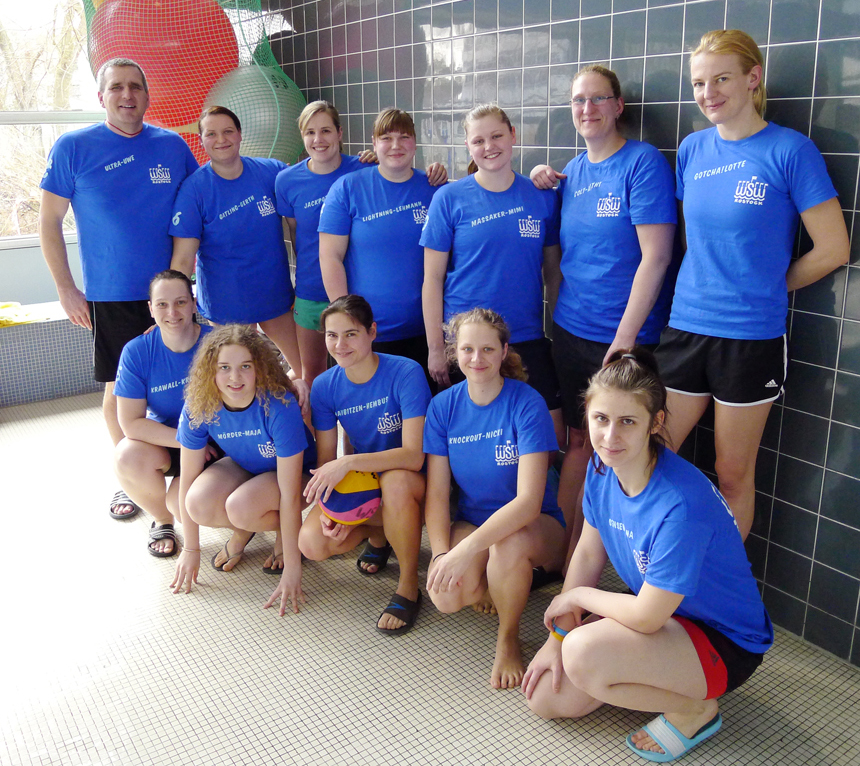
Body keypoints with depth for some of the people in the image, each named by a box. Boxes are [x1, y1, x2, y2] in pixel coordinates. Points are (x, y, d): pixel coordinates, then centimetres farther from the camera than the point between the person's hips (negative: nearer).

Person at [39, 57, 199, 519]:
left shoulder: (173, 146, 3)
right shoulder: (73, 148, -3)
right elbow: (49, 222, 0)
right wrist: (66, 290, -5)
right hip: (110, 295, -2)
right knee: (121, 387, 7)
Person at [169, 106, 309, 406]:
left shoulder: (272, 171, -3)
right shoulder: (194, 189, -9)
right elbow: (183, 260, -12)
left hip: (275, 293, 3)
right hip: (227, 303, -3)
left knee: (305, 371, 14)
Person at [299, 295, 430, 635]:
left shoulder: (405, 372, -22)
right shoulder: (324, 386, -7)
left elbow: (413, 455, -29)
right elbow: (326, 461, -2)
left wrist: (348, 463, -38)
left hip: (411, 478, -4)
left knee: (396, 482, -40)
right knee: (312, 543, -20)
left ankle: (408, 587, -17)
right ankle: (379, 532, 13)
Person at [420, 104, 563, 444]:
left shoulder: (542, 197, 4)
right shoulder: (449, 198, -2)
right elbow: (433, 279, -2)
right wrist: (435, 348, -4)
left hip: (528, 339, 2)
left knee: (553, 431, 2)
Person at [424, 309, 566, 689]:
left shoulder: (527, 404, -18)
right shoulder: (443, 406, -5)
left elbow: (528, 500, -26)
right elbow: (437, 493, -4)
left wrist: (465, 550, -35)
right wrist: (441, 553, -21)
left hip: (534, 526, -3)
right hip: (471, 522, 3)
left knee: (508, 544, -38)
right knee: (446, 596, -27)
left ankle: (508, 639, -7)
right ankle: (495, 583, 11)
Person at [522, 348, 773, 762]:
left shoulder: (680, 505, -35)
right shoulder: (602, 467, -11)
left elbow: (646, 617, -28)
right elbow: (588, 552, 2)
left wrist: (576, 596, -12)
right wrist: (558, 634, 0)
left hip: (725, 642, -7)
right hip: (657, 609, 7)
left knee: (583, 655, -31)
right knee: (546, 699, -1)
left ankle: (695, 708, -3)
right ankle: (648, 672, 19)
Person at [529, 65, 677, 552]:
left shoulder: (645, 163, -9)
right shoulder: (571, 173, 9)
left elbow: (655, 256, -15)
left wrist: (625, 337, -17)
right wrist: (555, 315, 6)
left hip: (624, 337, -5)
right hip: (570, 331, 6)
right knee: (579, 439, 14)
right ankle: (565, 548, 27)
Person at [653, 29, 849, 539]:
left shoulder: (791, 150, -8)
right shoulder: (692, 150, 6)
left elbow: (833, 250, -7)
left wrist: (765, 287, 3)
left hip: (751, 336, -4)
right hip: (685, 326, 5)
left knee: (734, 474, 9)